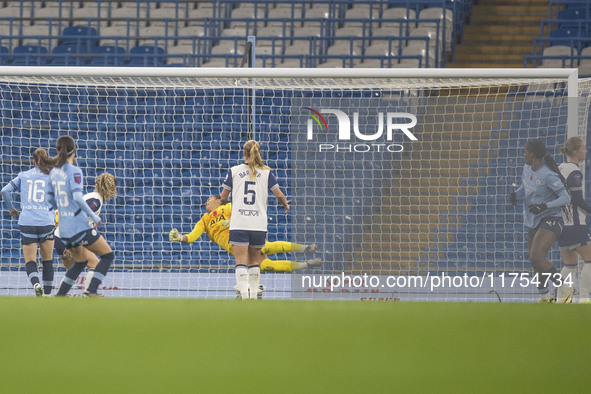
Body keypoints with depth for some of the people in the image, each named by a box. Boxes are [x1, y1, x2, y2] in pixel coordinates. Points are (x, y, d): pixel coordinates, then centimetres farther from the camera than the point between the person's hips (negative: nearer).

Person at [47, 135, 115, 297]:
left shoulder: (54, 172, 9)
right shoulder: (74, 171, -12)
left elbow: (53, 201, 15)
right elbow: (77, 197, -23)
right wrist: (93, 216, -15)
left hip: (63, 227, 8)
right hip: (79, 225, -8)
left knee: (80, 262, 24)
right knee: (108, 255, 1)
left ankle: (59, 295, 17)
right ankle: (91, 290, -10)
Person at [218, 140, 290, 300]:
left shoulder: (234, 171, 3)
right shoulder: (266, 173, 5)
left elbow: (223, 196, 11)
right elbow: (279, 195, 5)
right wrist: (286, 205, 27)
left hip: (238, 225, -2)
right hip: (259, 224, 2)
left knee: (241, 262, -7)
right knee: (254, 260, 16)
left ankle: (244, 295, -24)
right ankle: (253, 295, 15)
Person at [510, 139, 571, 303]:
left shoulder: (548, 175, -20)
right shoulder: (527, 169, 5)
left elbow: (566, 198, -17)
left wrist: (544, 206, -27)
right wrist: (516, 194, 1)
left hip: (550, 220, -9)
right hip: (533, 222, 9)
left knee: (537, 257, -26)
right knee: (536, 263, 12)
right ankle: (545, 296, 27)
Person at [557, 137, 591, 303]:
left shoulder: (560, 169, 12)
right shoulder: (574, 172, -14)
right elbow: (577, 200, -18)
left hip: (560, 224, 9)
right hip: (575, 224, -9)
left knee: (570, 264, 13)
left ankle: (561, 297, 7)